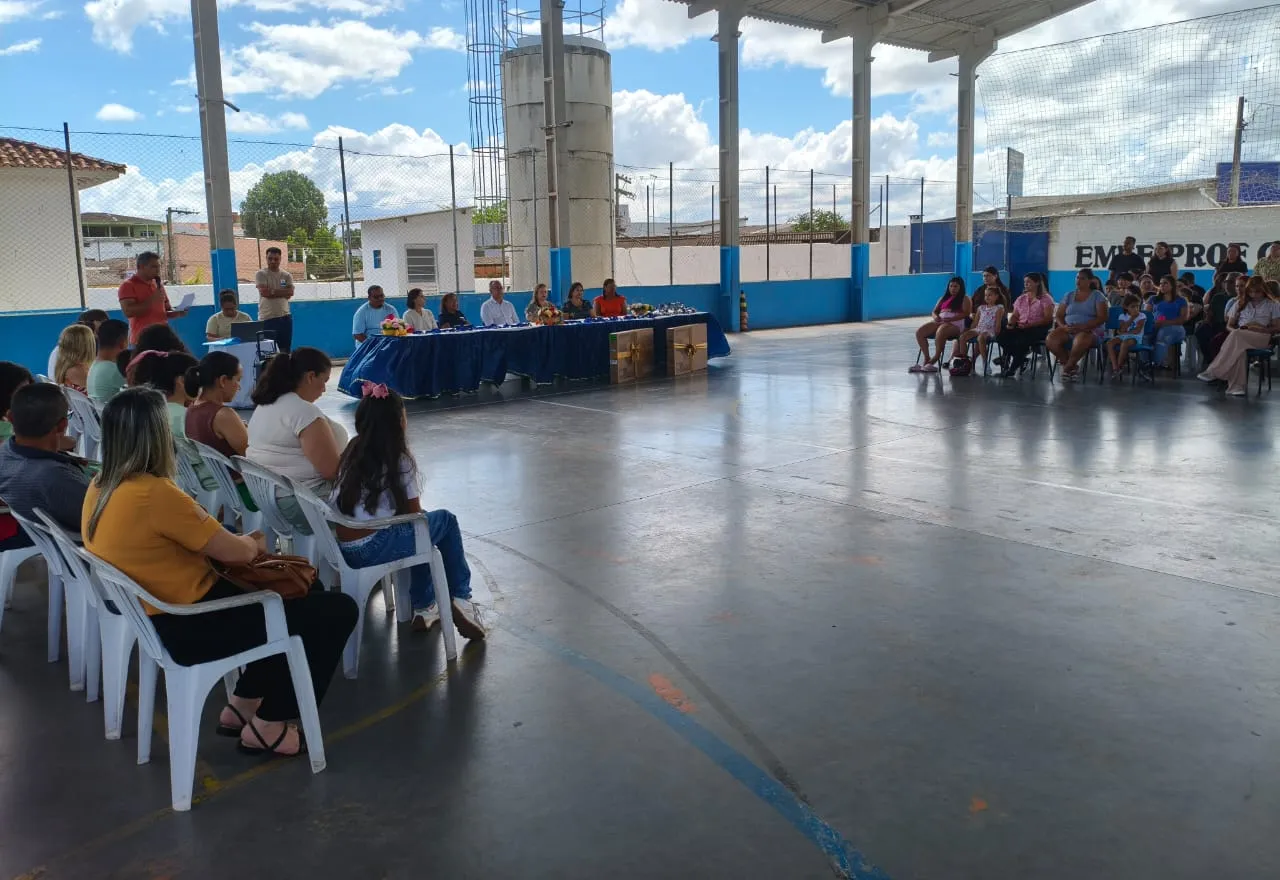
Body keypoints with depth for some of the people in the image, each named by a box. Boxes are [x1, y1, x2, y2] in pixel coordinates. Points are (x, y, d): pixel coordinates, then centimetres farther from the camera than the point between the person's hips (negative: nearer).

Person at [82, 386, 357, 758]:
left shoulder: (99, 489, 3)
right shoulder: (155, 493, -26)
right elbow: (234, 552, -16)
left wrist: (241, 542, 8)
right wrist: (255, 544, 6)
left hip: (161, 618, 10)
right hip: (193, 627, -10)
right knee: (337, 611, -4)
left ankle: (242, 706, 24)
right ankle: (268, 725, 8)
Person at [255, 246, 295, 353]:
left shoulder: (286, 275, 10)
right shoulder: (261, 274, 0)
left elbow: (290, 293, -5)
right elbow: (264, 292, -14)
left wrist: (272, 291, -8)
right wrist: (282, 292, -6)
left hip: (284, 317, 4)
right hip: (267, 318, -4)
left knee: (285, 349, 7)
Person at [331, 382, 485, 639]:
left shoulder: (353, 451, 12)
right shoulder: (398, 460, -5)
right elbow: (414, 514, 2)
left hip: (340, 548, 7)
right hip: (370, 549, -7)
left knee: (416, 531, 31)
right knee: (446, 521, 13)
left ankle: (424, 608, 35)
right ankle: (460, 599, 17)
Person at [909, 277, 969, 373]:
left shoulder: (965, 299, 10)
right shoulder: (943, 298, 28)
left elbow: (965, 313, -6)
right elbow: (934, 311, 22)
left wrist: (950, 319, -19)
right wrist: (936, 317, -4)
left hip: (955, 323, -6)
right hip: (939, 321, 6)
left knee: (940, 332, -41)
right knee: (919, 332, -18)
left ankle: (936, 358, -32)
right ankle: (927, 358, -19)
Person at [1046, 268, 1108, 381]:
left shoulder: (1097, 296, 3)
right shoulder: (1069, 296, 15)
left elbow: (1102, 318, -8)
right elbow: (1058, 316, 11)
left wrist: (1082, 327, -21)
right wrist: (1064, 326, -13)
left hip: (1090, 330, -4)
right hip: (1068, 329, 4)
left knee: (1080, 341, -41)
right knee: (1050, 340, -28)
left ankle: (1067, 367, -15)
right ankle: (1072, 367, -12)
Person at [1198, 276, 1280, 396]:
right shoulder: (1242, 304, 22)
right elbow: (1229, 325, 18)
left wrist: (1260, 329, -11)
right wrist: (1236, 331, -6)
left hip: (1263, 338, -3)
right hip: (1240, 336, 3)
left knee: (1237, 336, -38)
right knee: (1238, 347, -39)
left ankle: (1213, 372, -42)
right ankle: (1238, 386, -46)